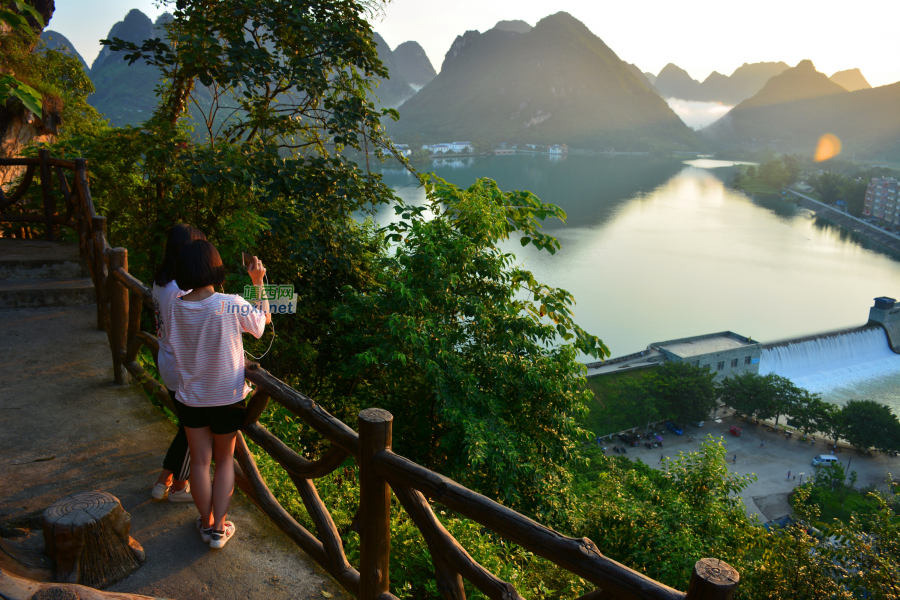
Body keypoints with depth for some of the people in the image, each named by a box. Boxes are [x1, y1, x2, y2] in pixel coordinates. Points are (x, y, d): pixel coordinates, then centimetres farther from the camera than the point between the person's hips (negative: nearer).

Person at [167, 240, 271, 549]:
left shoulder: (175, 307, -12)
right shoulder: (231, 306, -23)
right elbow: (264, 318, -4)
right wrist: (258, 282, 3)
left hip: (190, 396, 3)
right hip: (227, 396, -2)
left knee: (200, 461, 16)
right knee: (225, 460, 16)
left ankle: (206, 523, 30)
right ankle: (219, 528, 20)